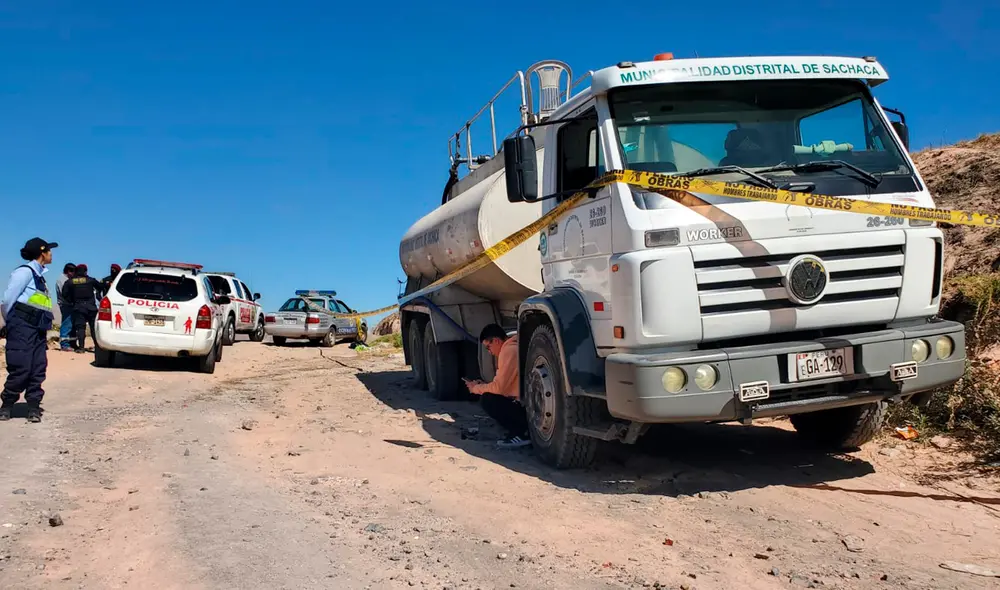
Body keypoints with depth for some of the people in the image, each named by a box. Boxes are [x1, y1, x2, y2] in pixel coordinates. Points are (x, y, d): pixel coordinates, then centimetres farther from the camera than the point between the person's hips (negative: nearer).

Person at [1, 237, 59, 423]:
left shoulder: (39, 275, 19)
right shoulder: (25, 271, -9)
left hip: (38, 329, 8)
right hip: (22, 327, -8)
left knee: (38, 369, 4)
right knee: (20, 368, -7)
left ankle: (34, 407, 7)